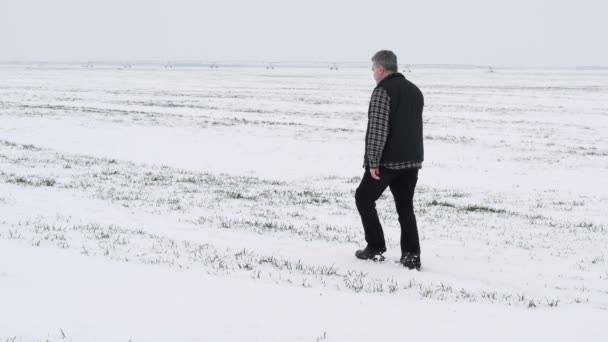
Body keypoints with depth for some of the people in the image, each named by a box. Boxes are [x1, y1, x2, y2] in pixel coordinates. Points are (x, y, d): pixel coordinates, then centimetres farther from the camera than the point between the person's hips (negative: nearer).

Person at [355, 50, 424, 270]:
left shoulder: (382, 91, -13)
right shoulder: (415, 90, 14)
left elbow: (377, 129, -19)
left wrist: (373, 161, -16)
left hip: (387, 161, -7)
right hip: (412, 160, 7)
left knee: (364, 199, 10)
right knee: (405, 207, 12)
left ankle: (376, 248, 10)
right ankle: (411, 256, 6)